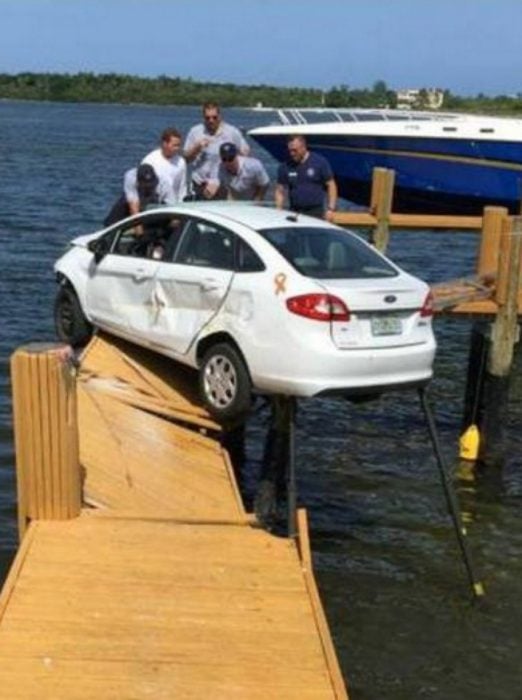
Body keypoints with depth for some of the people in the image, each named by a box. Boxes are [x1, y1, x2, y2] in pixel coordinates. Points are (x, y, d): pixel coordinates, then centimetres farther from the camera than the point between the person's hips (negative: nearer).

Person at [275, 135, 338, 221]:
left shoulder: (320, 162, -2)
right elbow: (280, 191, 8)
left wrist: (331, 209, -7)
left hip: (316, 212, -2)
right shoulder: (285, 167, 4)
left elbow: (331, 185, 1)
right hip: (295, 213, 2)